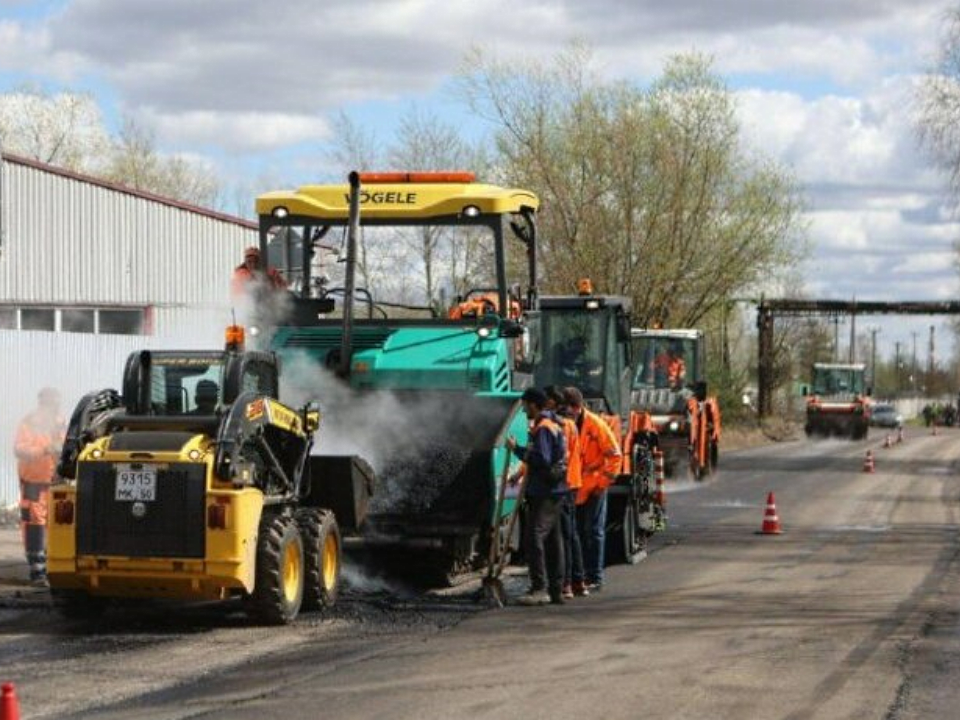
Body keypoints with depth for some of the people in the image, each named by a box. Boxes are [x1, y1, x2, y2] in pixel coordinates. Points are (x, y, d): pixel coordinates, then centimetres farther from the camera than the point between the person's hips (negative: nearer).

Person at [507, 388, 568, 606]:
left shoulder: (542, 428, -14)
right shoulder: (554, 425, 19)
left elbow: (541, 459, -22)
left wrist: (518, 449, -14)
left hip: (544, 492, -11)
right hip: (555, 490, 11)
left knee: (534, 537, -14)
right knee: (552, 539, 12)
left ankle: (539, 588, -19)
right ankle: (556, 590, 16)